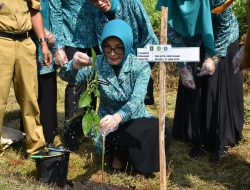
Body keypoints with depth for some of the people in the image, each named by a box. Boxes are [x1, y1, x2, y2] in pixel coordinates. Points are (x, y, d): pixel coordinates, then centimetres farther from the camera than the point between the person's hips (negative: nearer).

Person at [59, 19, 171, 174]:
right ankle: (119, 153, 2)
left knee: (157, 131, -30)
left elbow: (137, 99, -25)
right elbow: (66, 76, -21)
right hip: (109, 124, -1)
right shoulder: (97, 64, -6)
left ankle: (123, 154, -1)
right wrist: (74, 65, -46)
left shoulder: (141, 66, -10)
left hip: (136, 120, 1)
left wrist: (118, 117, -46)